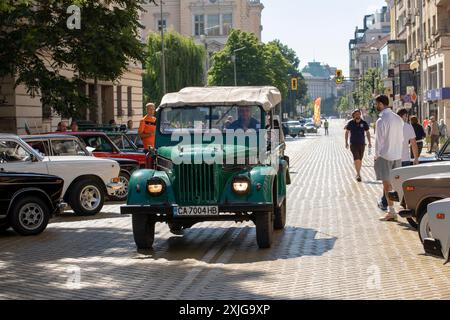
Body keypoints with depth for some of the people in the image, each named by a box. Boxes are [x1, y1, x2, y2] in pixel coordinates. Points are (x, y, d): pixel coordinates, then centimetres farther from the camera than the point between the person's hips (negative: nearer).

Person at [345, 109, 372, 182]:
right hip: (353, 144, -2)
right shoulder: (350, 123, -2)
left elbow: (367, 133, 9)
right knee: (356, 159, -14)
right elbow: (347, 132, 8)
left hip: (362, 144, 2)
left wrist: (369, 143, 4)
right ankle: (358, 174, -15)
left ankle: (358, 174, 24)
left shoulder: (364, 123, 1)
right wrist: (346, 142, 4)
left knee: (360, 159, 10)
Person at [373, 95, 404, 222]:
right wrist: (397, 150, 17)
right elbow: (401, 138, 11)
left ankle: (391, 212, -1)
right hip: (398, 155, 7)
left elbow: (379, 140, -13)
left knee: (387, 184, -1)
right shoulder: (398, 119, 6)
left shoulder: (381, 120, -17)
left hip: (385, 156, -7)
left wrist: (376, 155, -2)